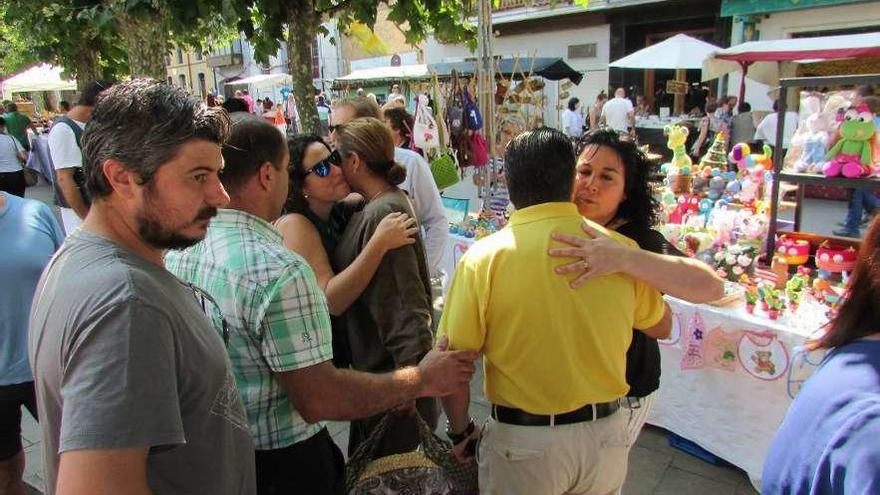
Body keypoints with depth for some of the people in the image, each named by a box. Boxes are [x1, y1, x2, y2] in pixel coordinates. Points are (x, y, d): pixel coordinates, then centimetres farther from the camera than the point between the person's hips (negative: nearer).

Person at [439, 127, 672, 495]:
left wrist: (459, 432, 5)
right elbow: (661, 326, 9)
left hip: (523, 441, -3)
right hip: (605, 436, 3)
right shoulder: (621, 248, -8)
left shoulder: (483, 259, -16)